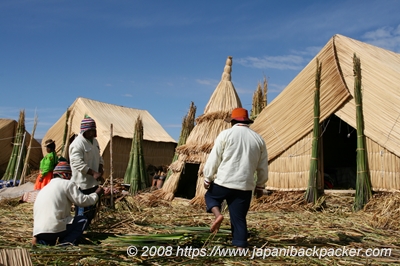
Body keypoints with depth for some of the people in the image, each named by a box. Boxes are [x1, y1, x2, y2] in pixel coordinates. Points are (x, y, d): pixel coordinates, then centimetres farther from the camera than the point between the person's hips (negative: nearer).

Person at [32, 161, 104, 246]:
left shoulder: (44, 188, 24)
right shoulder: (68, 183, 2)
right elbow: (82, 200, -2)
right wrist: (96, 194, 15)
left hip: (39, 233, 7)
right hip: (55, 229, -7)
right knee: (83, 220, 12)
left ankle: (42, 242, 4)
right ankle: (65, 244, -9)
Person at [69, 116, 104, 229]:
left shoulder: (94, 141, 12)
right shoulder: (77, 144, -18)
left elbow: (99, 157, 21)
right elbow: (78, 163, -25)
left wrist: (100, 170, 2)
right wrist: (94, 173, -27)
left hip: (93, 182, 9)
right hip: (82, 183, -9)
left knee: (92, 210, 18)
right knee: (83, 211, -4)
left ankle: (86, 229, 32)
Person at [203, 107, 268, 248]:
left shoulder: (226, 134, -2)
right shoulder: (258, 139, 9)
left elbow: (214, 158, -2)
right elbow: (263, 167, 12)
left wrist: (207, 178, 8)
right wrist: (260, 185, 22)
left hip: (224, 182, -2)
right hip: (245, 185, 3)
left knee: (210, 195, 25)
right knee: (239, 217, 10)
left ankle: (217, 214, -1)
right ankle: (241, 246, 7)